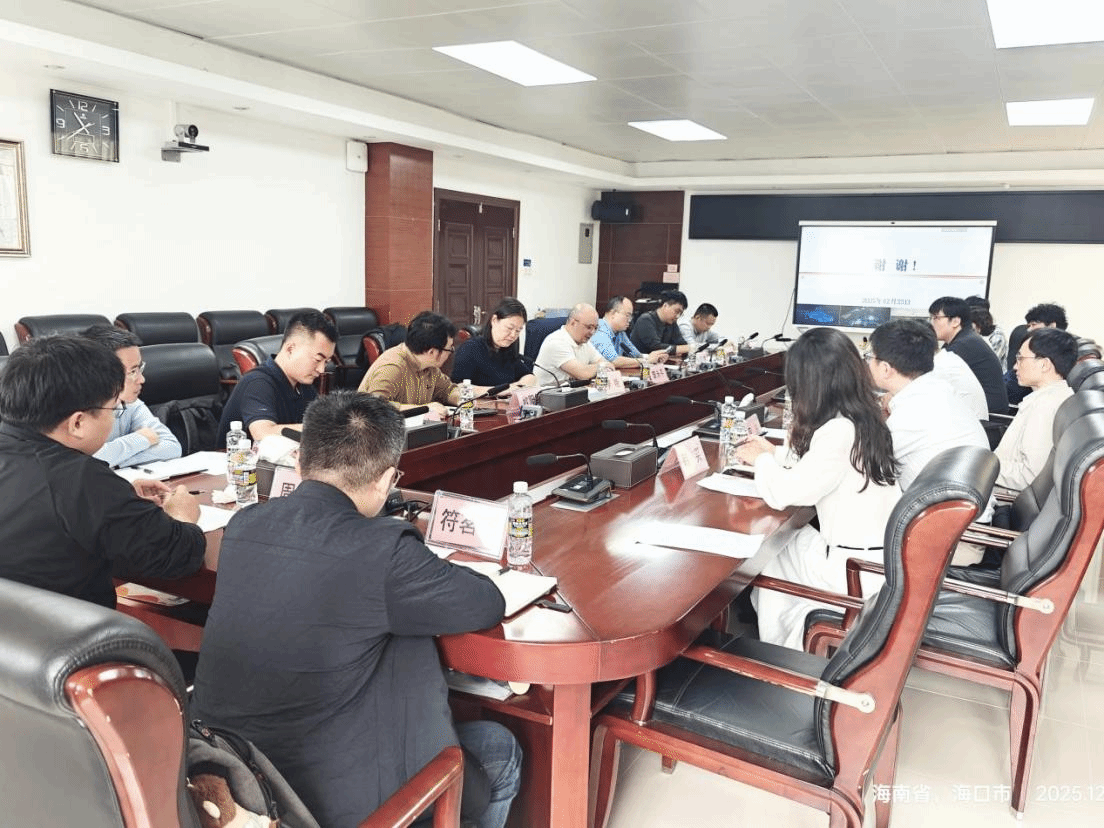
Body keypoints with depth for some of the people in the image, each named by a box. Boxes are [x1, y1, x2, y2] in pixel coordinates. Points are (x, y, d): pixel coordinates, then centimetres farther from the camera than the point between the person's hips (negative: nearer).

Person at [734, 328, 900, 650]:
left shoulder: (838, 432, -26)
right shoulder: (865, 419, 3)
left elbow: (782, 493, -20)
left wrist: (761, 460, -1)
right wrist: (773, 453, 20)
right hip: (882, 557, 8)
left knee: (767, 560, 12)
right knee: (785, 542, 19)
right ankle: (791, 649, 30)